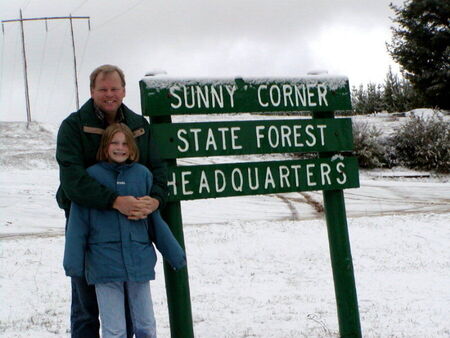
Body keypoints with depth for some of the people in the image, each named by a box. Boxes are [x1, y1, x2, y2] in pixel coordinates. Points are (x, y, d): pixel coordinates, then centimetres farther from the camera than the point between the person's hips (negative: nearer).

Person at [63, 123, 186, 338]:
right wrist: (73, 262, -5)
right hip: (104, 262, -2)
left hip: (139, 261, 2)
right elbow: (78, 223, 0)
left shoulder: (142, 174, 4)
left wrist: (175, 254, 15)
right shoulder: (91, 175, -3)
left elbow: (155, 218, 12)